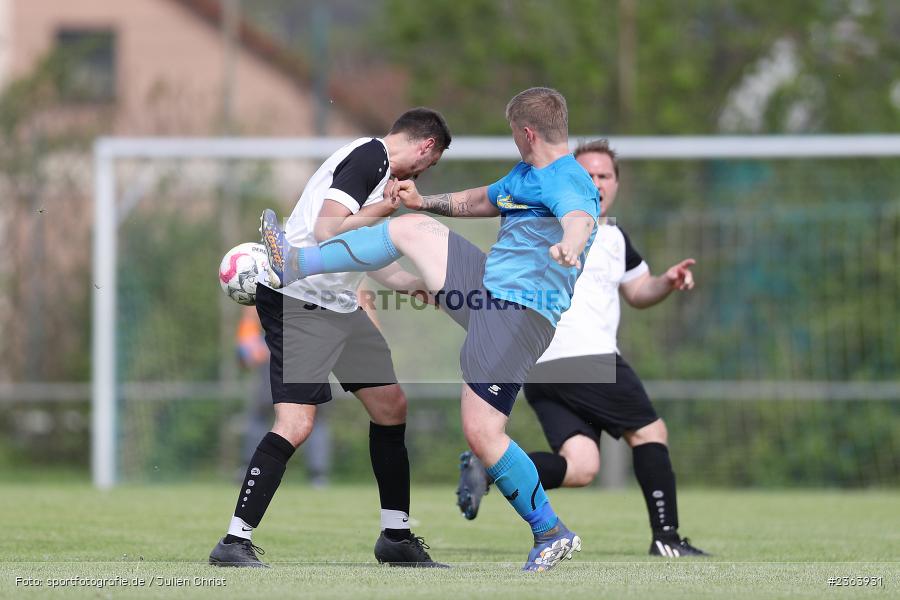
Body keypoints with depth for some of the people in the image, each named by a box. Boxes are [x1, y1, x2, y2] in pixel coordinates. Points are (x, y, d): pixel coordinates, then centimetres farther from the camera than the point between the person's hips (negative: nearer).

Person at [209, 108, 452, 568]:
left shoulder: (379, 165, 18)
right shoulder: (369, 156, -13)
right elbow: (327, 231, -24)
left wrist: (431, 284, 34)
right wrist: (386, 208, -14)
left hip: (339, 306, 11)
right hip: (299, 300, -11)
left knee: (392, 406, 13)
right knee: (295, 424, -17)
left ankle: (396, 537, 23)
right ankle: (235, 543, -12)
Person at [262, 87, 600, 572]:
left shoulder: (566, 182, -15)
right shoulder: (525, 174, 17)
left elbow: (579, 218, -39)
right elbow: (483, 201, 38)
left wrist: (569, 245, -62)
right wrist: (425, 201, 31)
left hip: (520, 314, -10)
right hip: (486, 281, 10)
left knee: (482, 433, -14)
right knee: (410, 227, 14)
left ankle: (552, 533, 0)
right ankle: (292, 265, 25)